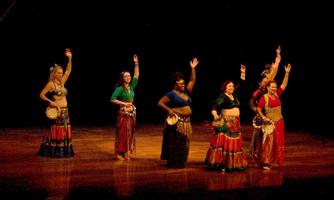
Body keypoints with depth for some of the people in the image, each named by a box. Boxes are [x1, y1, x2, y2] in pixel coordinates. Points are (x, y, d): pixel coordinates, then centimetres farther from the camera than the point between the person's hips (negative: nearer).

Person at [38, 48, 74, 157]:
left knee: (64, 132, 8)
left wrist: (69, 59, 1)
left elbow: (68, 71, 10)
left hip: (65, 111, 7)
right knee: (55, 132, -5)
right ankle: (52, 151, 1)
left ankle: (63, 151, 13)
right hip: (56, 111, -7)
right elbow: (41, 95, -8)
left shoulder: (62, 82, 11)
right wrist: (50, 102, -17)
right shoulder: (50, 84, -8)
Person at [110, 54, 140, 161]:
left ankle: (126, 153, 16)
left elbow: (136, 76, 7)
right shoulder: (120, 89, -9)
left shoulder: (131, 87, 8)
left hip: (132, 114, 6)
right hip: (123, 114, -6)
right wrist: (124, 103, -16)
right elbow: (112, 99, -14)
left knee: (130, 134, 8)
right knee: (122, 134, -4)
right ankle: (119, 153, 2)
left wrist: (136, 63, 2)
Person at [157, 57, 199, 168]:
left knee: (184, 143, 9)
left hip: (186, 122, 7)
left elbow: (192, 81, 13)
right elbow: (160, 103, -8)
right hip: (176, 121, -7)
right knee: (175, 143, -6)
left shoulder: (186, 92, 13)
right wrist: (169, 110, -20)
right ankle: (173, 163, -1)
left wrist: (193, 68, 6)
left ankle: (181, 163, 17)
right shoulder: (171, 94, -6)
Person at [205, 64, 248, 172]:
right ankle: (220, 164, -8)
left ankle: (232, 163, 15)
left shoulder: (234, 95, 12)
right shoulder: (222, 96, -9)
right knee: (224, 142, -9)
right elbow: (215, 105, -19)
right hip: (226, 122, -8)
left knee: (235, 143, 9)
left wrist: (243, 73, 18)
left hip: (235, 123, 8)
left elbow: (240, 84, 20)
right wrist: (215, 114, -35)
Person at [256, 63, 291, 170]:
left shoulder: (276, 94, 6)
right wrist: (263, 117, -19)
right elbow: (258, 109, -9)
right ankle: (265, 162, -1)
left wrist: (287, 73, -3)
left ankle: (276, 159, 20)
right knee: (268, 142, -5)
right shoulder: (264, 97, -11)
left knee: (278, 142, 10)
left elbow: (284, 85, 4)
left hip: (279, 122, 6)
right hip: (270, 123, -6)